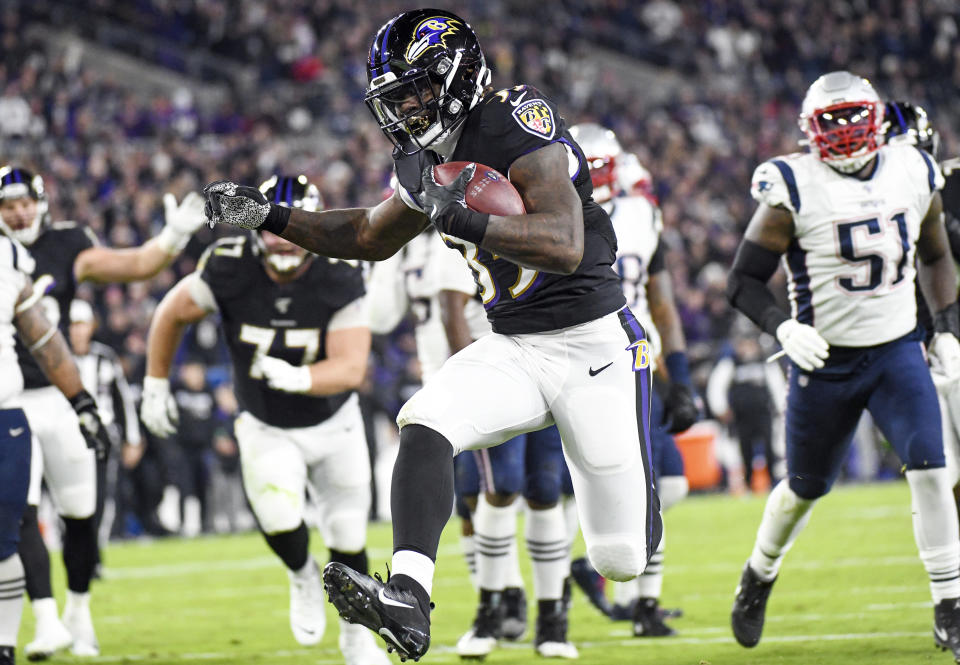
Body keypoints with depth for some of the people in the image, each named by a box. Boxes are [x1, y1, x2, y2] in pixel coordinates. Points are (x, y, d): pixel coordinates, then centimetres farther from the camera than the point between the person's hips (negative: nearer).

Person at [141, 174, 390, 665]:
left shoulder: (339, 280, -24)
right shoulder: (230, 269, -22)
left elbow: (350, 369, -29)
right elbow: (172, 314, -4)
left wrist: (297, 377, -47)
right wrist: (156, 385, 1)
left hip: (333, 424, 0)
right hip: (266, 429, 0)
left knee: (348, 538, 8)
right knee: (279, 521, -24)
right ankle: (303, 578, 11)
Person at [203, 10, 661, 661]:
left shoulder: (517, 121, -17)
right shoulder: (430, 157, 7)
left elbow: (565, 247, -29)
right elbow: (372, 238, 26)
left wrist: (458, 218, -37)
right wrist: (269, 216, 17)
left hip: (594, 344, -6)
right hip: (513, 349, 6)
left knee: (624, 560, -2)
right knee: (423, 425, -24)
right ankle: (409, 598, -35)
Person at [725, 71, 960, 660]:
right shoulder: (794, 190, -14)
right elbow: (745, 281, -9)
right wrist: (784, 327, -26)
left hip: (898, 350, 2)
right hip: (826, 360, -2)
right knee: (807, 487, 12)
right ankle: (760, 576, 40)